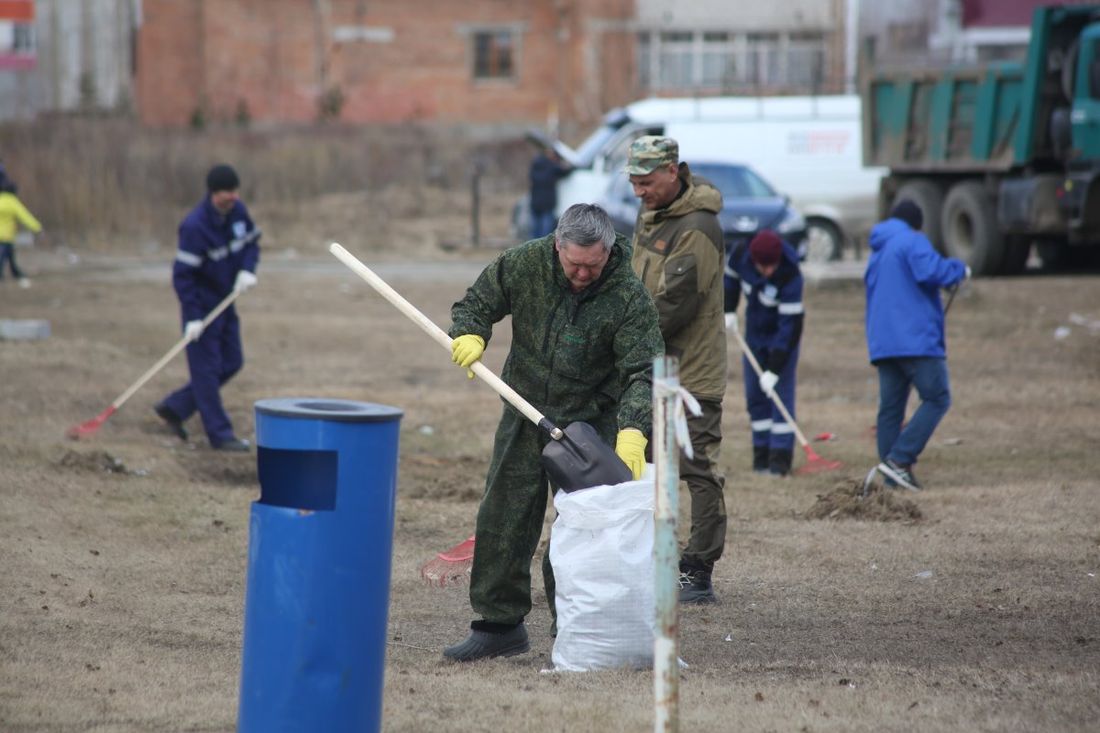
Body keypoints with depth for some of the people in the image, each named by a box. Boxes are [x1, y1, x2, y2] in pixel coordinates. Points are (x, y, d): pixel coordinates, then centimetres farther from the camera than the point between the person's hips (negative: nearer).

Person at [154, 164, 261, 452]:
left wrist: (247, 270, -8)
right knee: (207, 368, -3)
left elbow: (252, 242, 14)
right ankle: (220, 434, 1)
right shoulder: (195, 226, -23)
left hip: (225, 301, 8)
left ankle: (174, 407, 22)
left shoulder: (238, 212, -2)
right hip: (201, 304, -8)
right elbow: (182, 274, -22)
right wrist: (192, 318, -24)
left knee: (232, 363, 11)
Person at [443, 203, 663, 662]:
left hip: (591, 422, -3)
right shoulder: (527, 263, -10)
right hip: (525, 415, 3)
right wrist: (469, 334, -18)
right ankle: (499, 625, 15)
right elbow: (478, 301, 5)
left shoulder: (629, 297, -18)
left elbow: (643, 373, -23)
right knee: (502, 521, 5)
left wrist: (633, 432, -38)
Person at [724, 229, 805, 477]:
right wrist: (728, 310, -4)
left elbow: (789, 325, -32)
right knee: (754, 396, 6)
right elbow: (730, 278, 7)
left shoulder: (791, 276, -33)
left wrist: (774, 370, -32)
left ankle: (780, 457, -9)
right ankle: (762, 454, 13)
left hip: (783, 338, -5)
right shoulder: (740, 254, -19)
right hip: (755, 333, 5)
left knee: (781, 393, -10)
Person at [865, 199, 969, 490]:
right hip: (916, 339, -8)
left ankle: (893, 478, 3)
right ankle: (899, 459, -18)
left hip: (882, 343, 8)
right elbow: (930, 270, -21)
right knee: (937, 399, -5)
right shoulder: (913, 242, -4)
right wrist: (959, 269, -4)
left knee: (890, 408, 7)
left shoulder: (877, 253, 23)